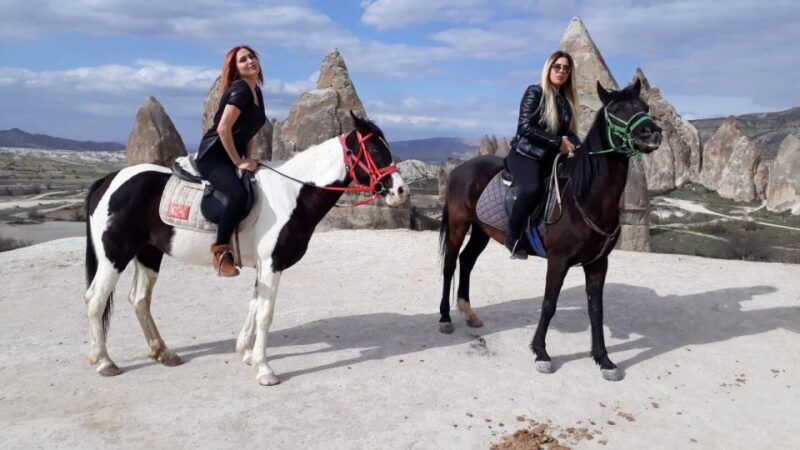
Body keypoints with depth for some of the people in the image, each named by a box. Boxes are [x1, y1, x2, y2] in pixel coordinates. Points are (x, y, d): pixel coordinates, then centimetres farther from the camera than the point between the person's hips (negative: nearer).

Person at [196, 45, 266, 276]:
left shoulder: (256, 92, 13)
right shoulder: (239, 90, -15)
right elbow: (223, 129, -23)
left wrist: (249, 158, 7)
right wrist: (239, 162, -17)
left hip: (232, 156, 10)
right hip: (213, 156, -10)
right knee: (239, 195, -33)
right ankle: (220, 249, -19)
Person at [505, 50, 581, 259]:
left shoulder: (565, 100, 14)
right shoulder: (535, 92, -6)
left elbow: (569, 131, 13)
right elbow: (525, 127, -16)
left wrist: (572, 144, -11)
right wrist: (557, 142, -16)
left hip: (550, 157, 7)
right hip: (524, 155, -7)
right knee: (533, 188, -36)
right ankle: (512, 237, -18)